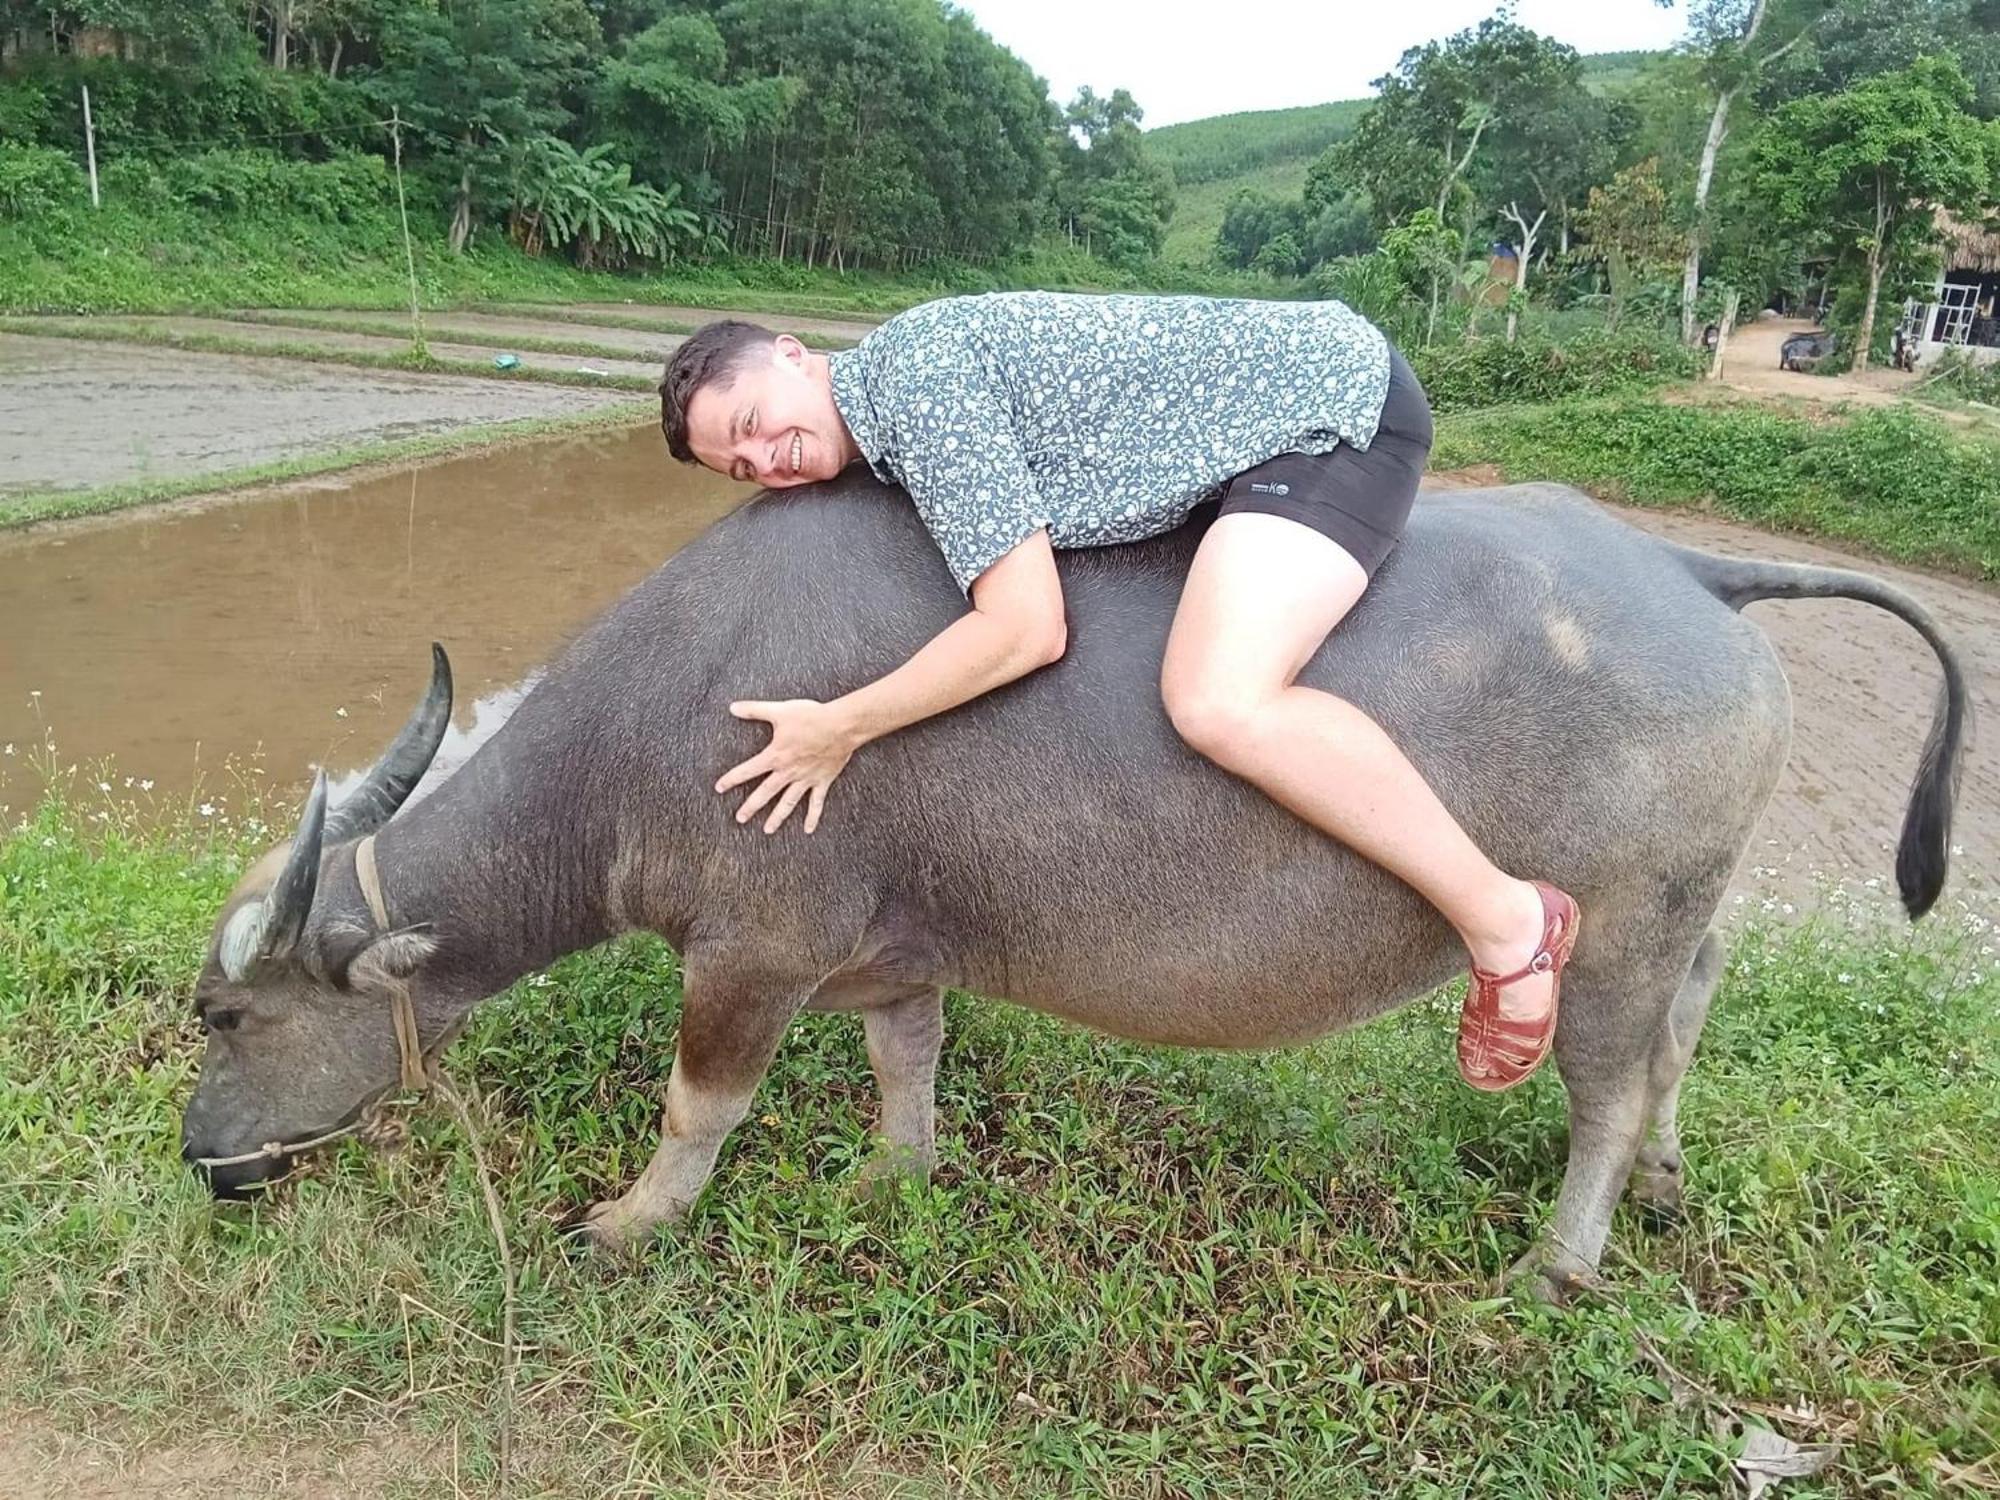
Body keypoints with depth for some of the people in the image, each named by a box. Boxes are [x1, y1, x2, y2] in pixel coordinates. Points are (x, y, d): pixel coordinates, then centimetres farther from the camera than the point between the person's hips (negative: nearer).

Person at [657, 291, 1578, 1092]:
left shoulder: (918, 381, -22)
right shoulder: (897, 412, 8)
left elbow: (1026, 628, -26)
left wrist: (841, 728, -19)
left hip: (1342, 397, -10)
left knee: (1218, 704, -29)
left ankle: (1507, 920, -15)